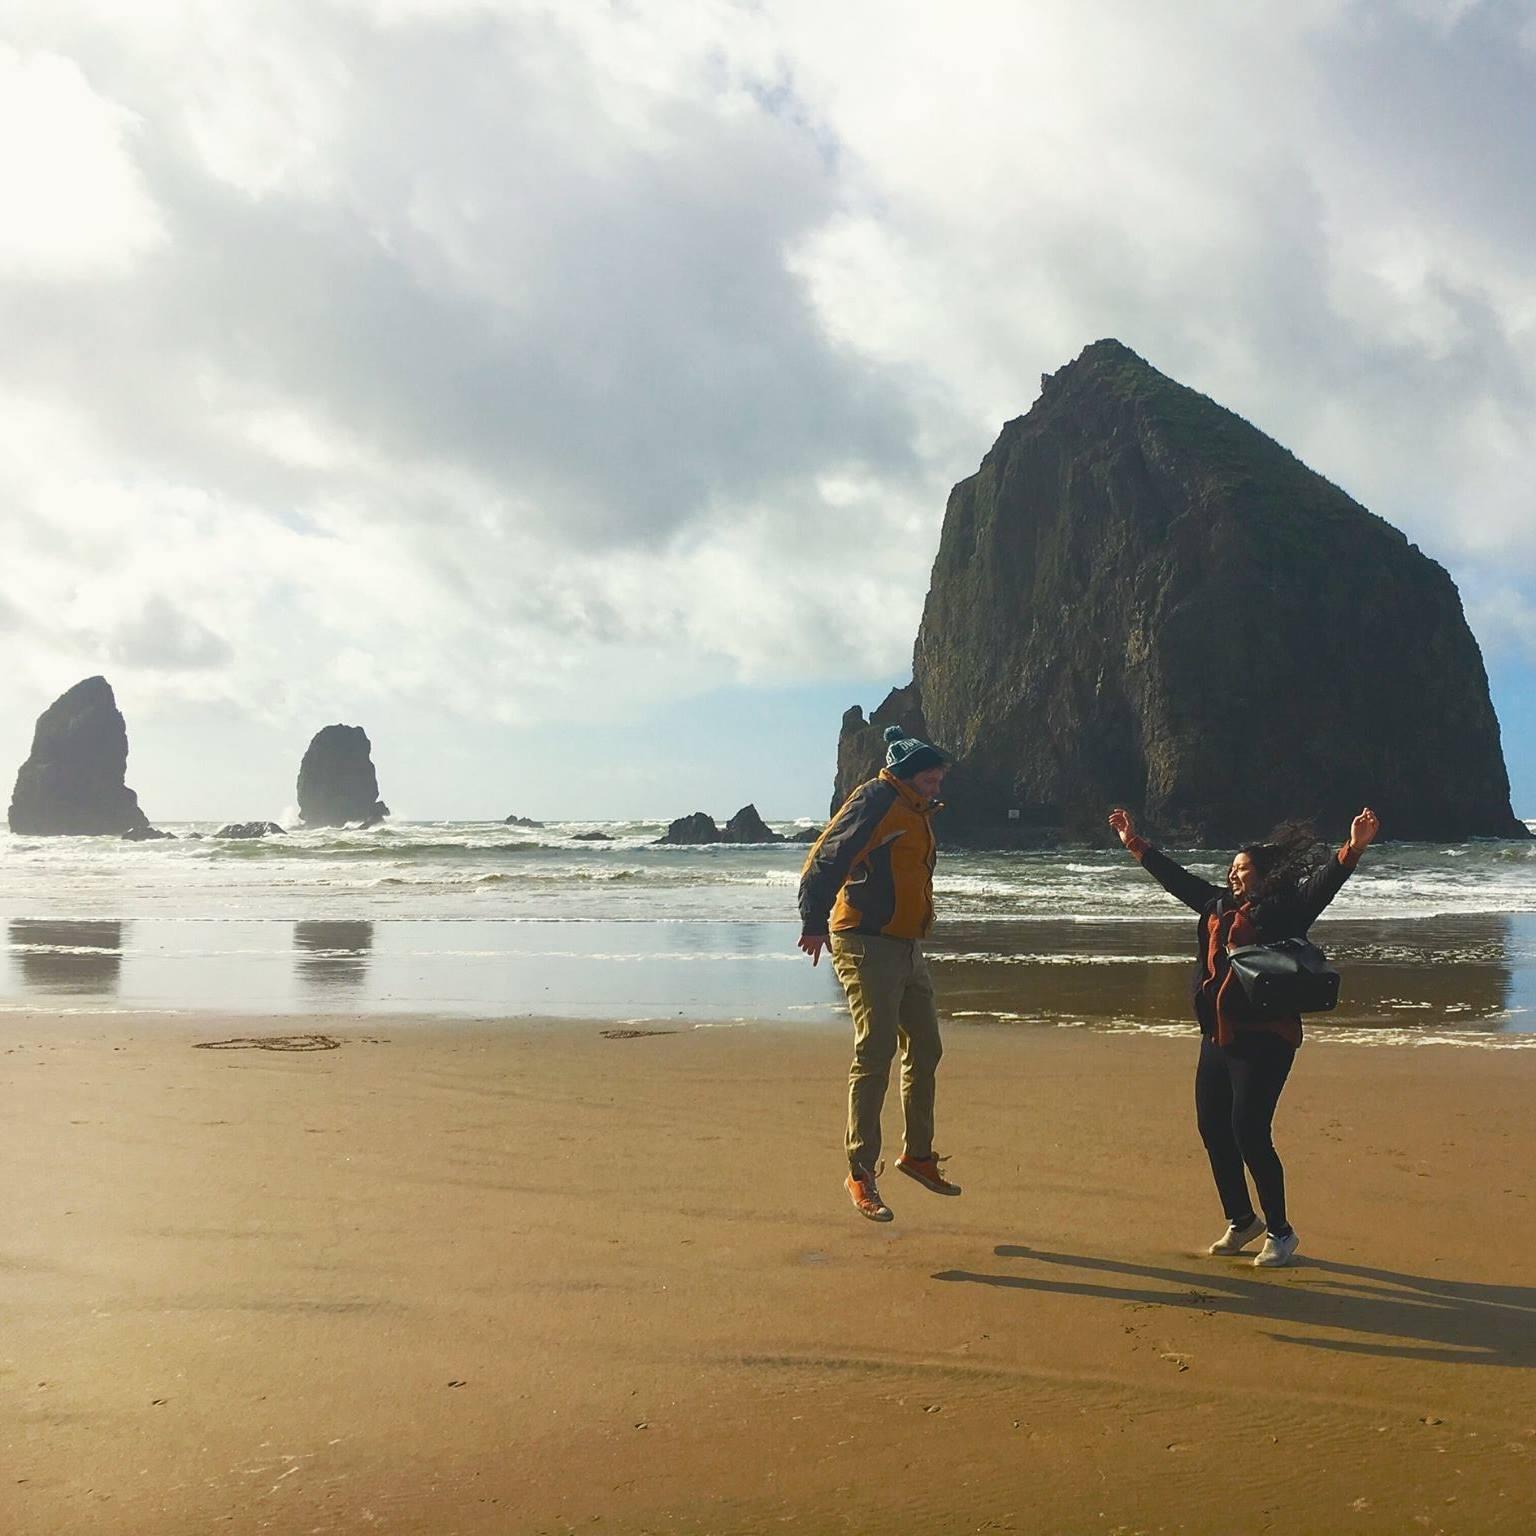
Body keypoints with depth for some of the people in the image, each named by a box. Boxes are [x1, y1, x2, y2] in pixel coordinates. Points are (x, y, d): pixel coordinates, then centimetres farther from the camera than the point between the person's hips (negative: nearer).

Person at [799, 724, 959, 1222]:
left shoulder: (918, 813, 18)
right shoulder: (874, 800, -10)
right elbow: (826, 858, -21)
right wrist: (814, 922, -30)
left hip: (908, 948, 10)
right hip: (867, 945, -9)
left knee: (924, 1049, 14)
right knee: (875, 1052, -11)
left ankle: (917, 1154, 29)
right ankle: (861, 1172, -5)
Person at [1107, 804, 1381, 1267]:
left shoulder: (1285, 910, -6)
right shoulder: (1219, 905, 13)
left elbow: (1323, 884, -20)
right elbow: (1175, 877, 23)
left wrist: (1352, 850, -36)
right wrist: (1134, 844, 27)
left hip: (1263, 1041, -8)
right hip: (1217, 1039, 8)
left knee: (1249, 1134, -9)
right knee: (1212, 1129, 10)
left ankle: (1280, 1232, 10)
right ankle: (1240, 1221, 29)